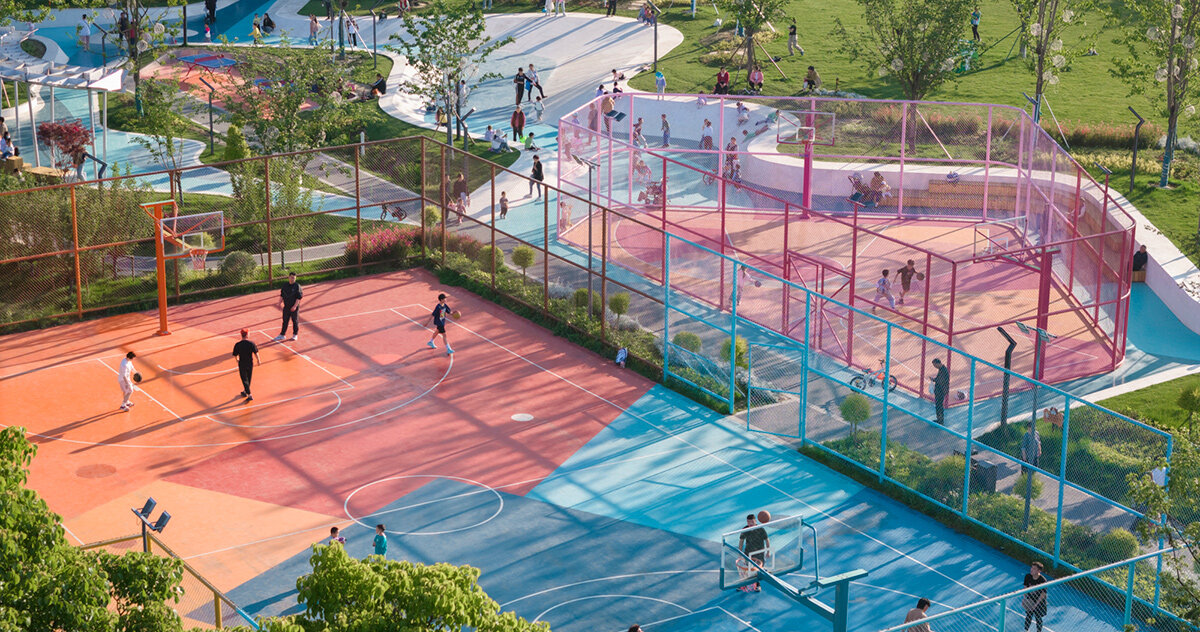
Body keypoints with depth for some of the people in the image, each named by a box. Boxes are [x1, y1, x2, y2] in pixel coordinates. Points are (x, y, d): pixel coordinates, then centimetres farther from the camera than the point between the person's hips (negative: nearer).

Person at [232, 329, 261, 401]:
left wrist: (237, 360, 18)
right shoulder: (251, 344, -14)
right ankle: (245, 392, 40)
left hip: (242, 364, -2)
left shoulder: (237, 345, -15)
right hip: (250, 363, 2)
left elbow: (235, 355, -5)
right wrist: (258, 360, 6)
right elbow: (256, 353, -12)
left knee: (244, 380, 5)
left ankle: (249, 395, -2)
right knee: (248, 378, 22)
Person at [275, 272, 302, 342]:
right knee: (285, 320, 10)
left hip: (294, 307, -4)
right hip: (286, 306, 4)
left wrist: (295, 306, -19)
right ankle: (282, 335, 17)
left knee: (295, 321, 6)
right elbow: (282, 295, 13)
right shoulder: (285, 285, 5)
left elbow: (299, 297, -12)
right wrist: (280, 302, 0)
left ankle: (295, 335, 20)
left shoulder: (297, 286, -9)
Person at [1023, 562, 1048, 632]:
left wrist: (1036, 604, -22)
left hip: (1039, 602, -4)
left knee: (1038, 618, 13)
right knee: (1028, 616, 18)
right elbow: (1025, 587, 2)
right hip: (1029, 601, 4)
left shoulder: (1042, 580, -27)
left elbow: (1043, 594, -20)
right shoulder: (1028, 576, -13)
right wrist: (1025, 598, -9)